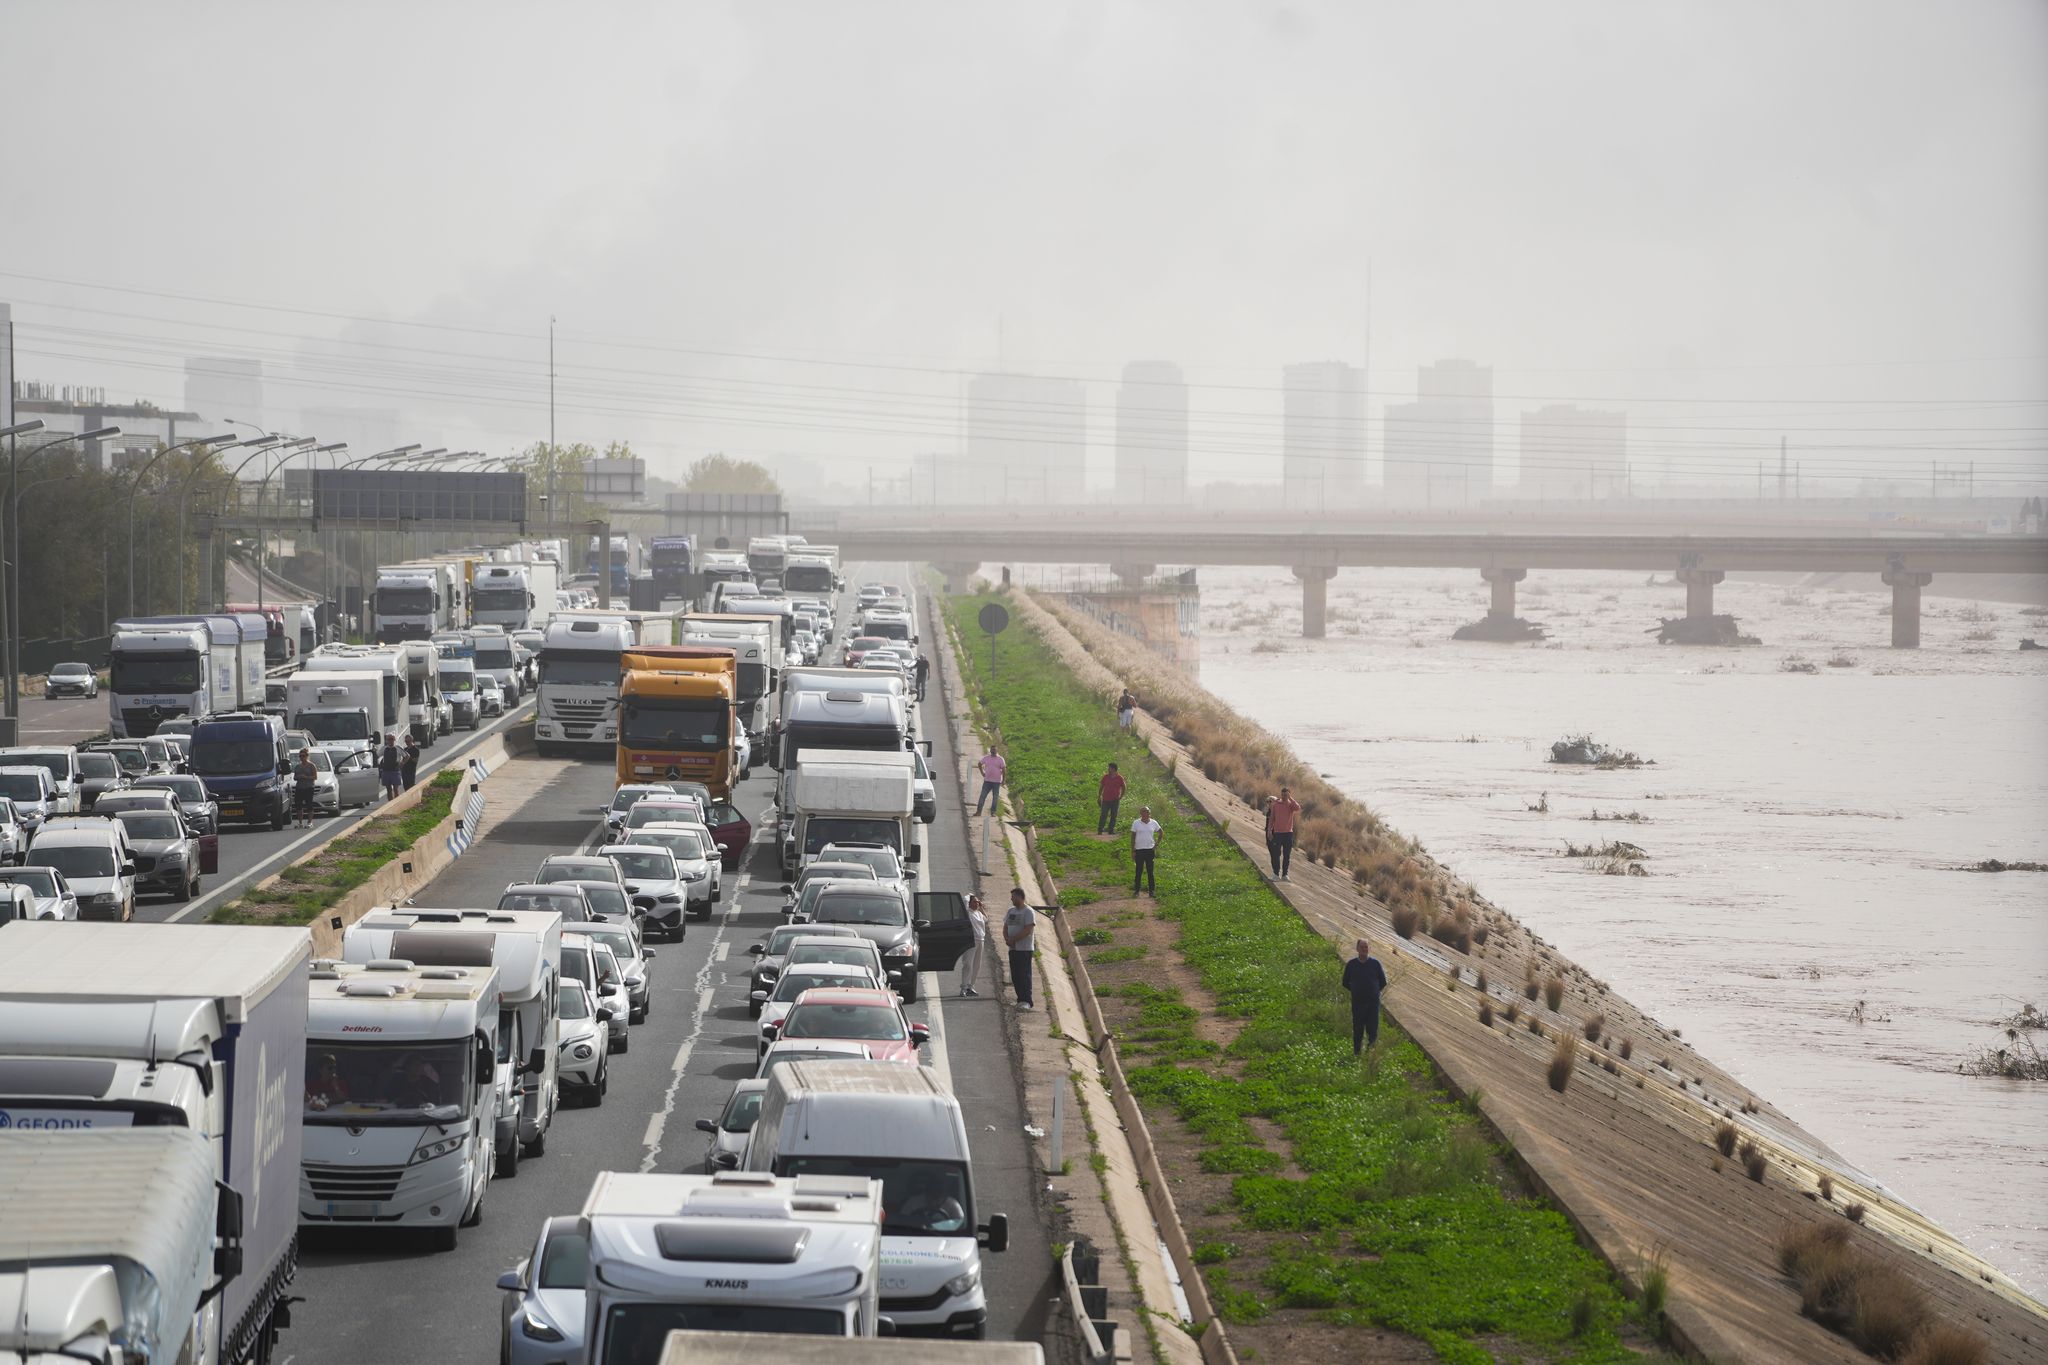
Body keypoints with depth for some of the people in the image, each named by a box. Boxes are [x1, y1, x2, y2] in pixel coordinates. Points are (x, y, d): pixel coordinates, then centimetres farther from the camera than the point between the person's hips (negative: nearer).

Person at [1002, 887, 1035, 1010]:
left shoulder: (1028, 912, -9)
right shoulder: (1010, 911, 15)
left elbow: (1027, 930, -17)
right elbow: (1006, 927, 15)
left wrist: (1013, 939, -17)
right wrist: (1007, 938, -6)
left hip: (1024, 949, -8)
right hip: (1013, 948, 8)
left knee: (1024, 975, -10)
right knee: (1015, 976, 7)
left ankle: (1026, 1001, -10)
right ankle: (1021, 999, 12)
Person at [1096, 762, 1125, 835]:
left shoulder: (1119, 778, -4)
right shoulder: (1105, 777, -1)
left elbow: (1123, 788, 7)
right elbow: (1101, 787, 8)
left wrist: (1121, 797, -2)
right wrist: (1099, 797, 6)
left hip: (1115, 801, 0)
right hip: (1106, 800, 0)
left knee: (1113, 816, 6)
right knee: (1103, 815, -4)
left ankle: (1111, 830, 15)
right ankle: (1100, 829, 3)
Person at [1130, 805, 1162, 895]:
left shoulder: (1153, 823, 0)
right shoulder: (1136, 823, -4)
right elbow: (1133, 837, -1)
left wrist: (1157, 844, 7)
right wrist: (1133, 851, -4)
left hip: (1150, 850, 1)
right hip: (1139, 850, -1)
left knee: (1150, 872, 4)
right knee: (1138, 872, 3)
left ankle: (1151, 891, 10)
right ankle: (1136, 890, 11)